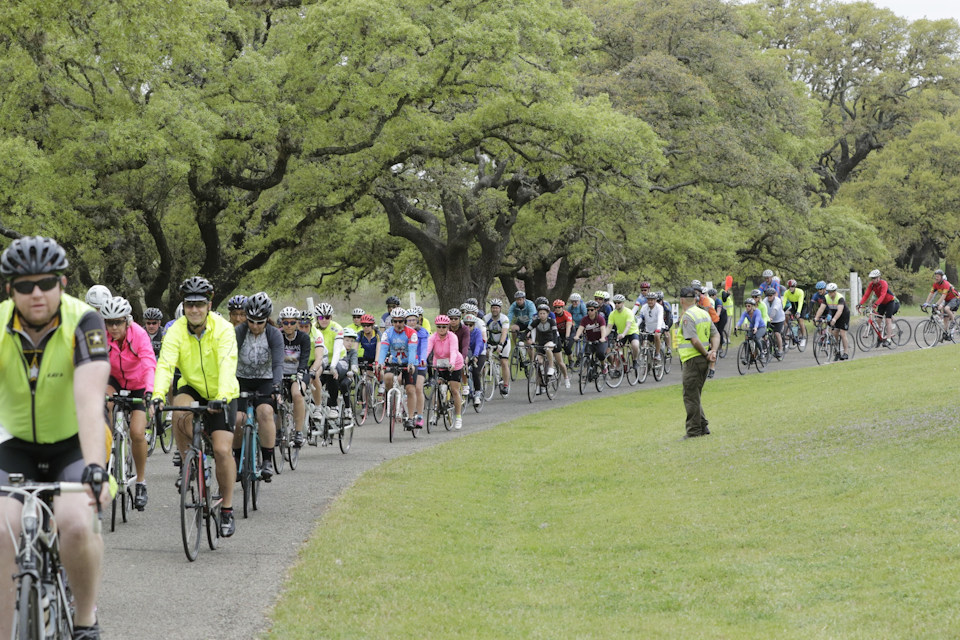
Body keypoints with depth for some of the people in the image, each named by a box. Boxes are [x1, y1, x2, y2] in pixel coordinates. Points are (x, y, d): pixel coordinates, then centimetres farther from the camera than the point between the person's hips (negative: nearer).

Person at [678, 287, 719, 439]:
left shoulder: (687, 316, -15)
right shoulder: (704, 314, 13)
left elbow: (694, 340, -23)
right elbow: (716, 335, 11)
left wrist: (706, 354, -11)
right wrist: (713, 351, -2)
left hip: (693, 359, -9)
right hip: (704, 360, 9)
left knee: (691, 396, -2)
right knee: (696, 395, 18)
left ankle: (694, 431, -1)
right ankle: (703, 426, 19)